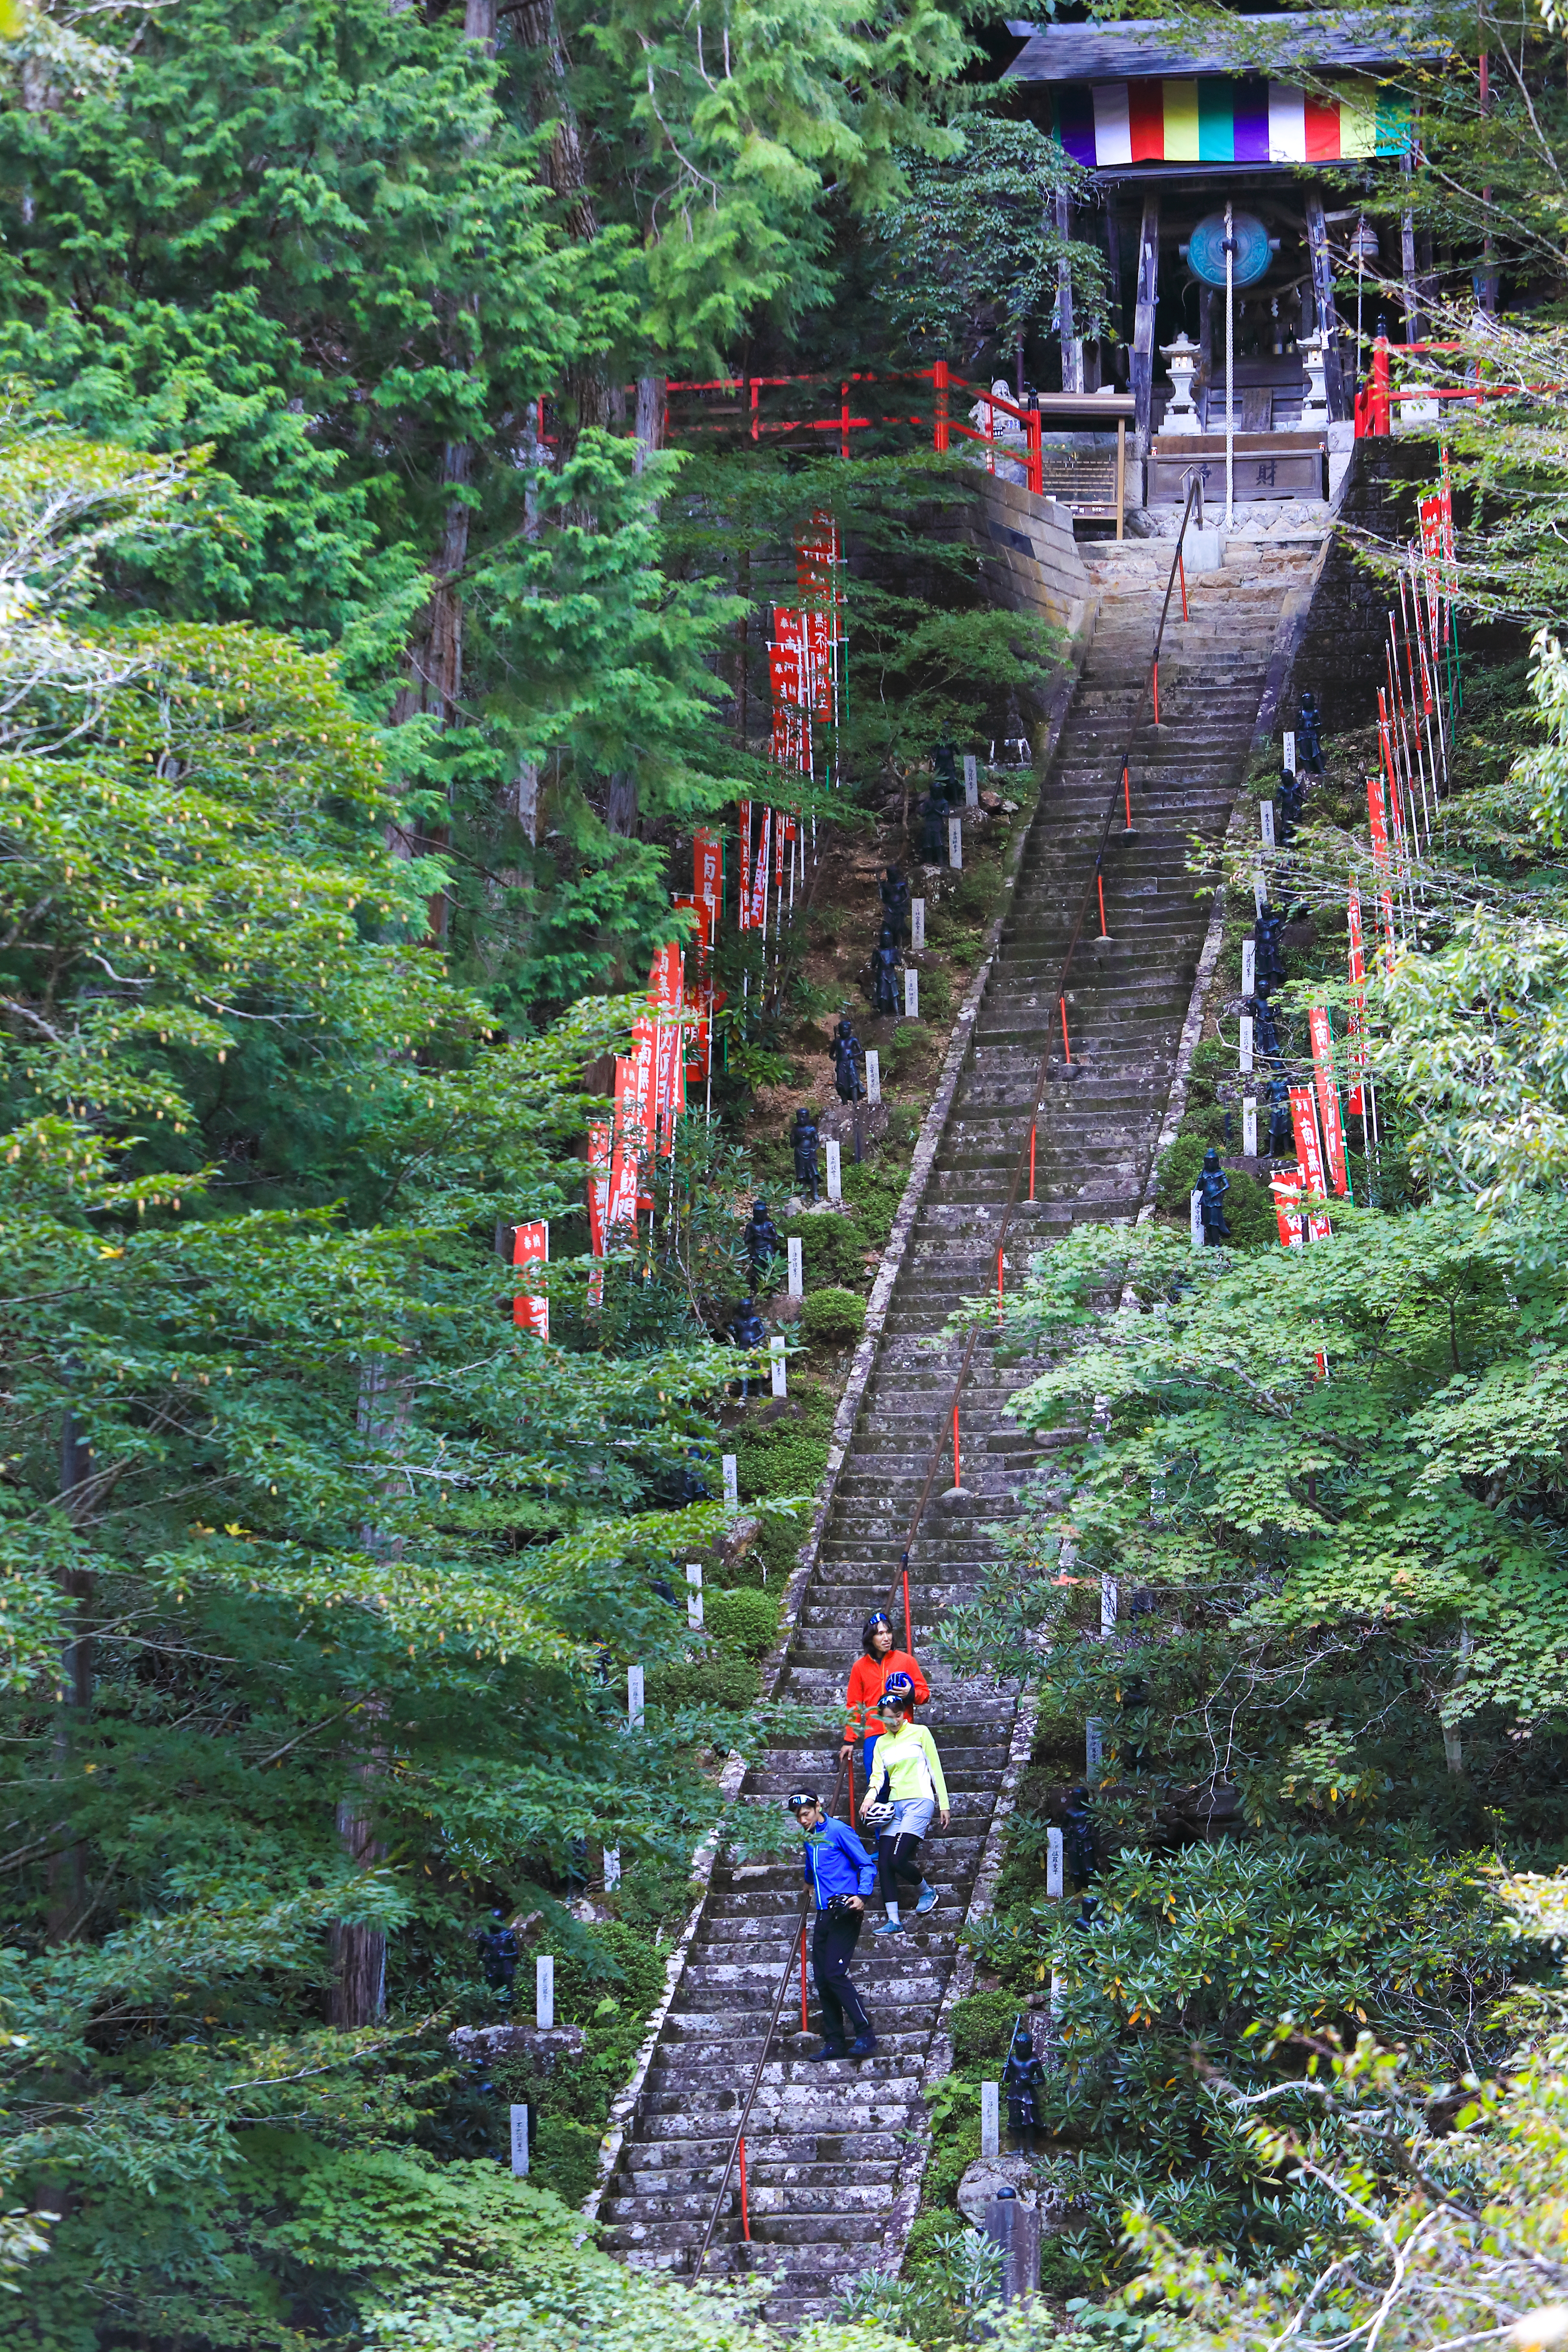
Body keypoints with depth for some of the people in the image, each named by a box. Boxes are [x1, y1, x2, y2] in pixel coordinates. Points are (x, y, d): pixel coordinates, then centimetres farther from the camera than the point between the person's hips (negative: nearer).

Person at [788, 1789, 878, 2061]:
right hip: (824, 1915, 8)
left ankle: (865, 2035, -16)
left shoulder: (839, 1832, -7)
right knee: (822, 1980, 3)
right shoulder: (809, 1838, 17)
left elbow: (867, 1866, -9)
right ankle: (834, 2043, 8)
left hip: (844, 1913, -8)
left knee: (835, 1974, -18)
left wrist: (862, 1896, -23)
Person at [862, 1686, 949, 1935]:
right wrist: (872, 1793, -19)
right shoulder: (882, 1743, 15)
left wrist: (944, 1805, 1)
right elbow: (879, 1774, 4)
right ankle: (893, 1920, -6)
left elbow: (935, 1769, 4)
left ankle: (926, 1890, 10)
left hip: (919, 1802, -5)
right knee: (884, 1863, -7)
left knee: (897, 1859, -18)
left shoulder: (920, 1733, 3)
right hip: (894, 1805, 5)